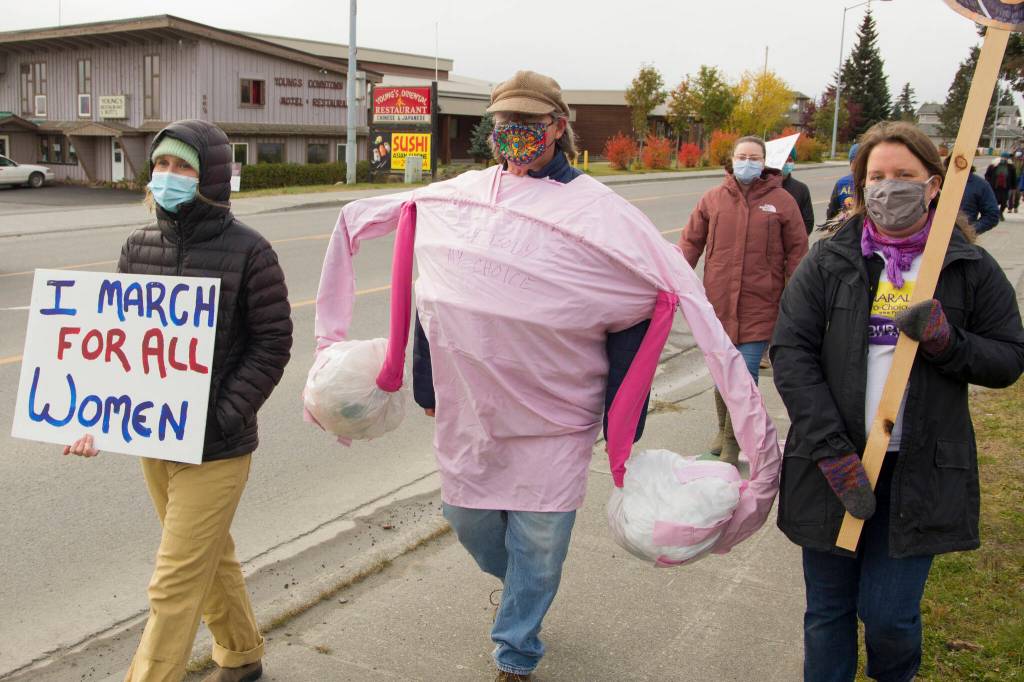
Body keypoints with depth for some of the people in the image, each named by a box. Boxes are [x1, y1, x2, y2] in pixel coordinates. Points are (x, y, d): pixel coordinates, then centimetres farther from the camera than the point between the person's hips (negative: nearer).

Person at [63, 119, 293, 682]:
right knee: (211, 558, 23)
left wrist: (222, 417, -19)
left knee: (175, 584, 0)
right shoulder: (140, 245, 3)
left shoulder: (247, 251, -13)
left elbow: (272, 342, -11)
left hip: (216, 448, -6)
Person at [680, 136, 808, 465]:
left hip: (759, 307, -2)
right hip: (718, 303, 2)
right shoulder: (713, 198, 4)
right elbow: (691, 242, 9)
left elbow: (797, 251, 5)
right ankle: (723, 430, 37)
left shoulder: (782, 201, 1)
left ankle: (732, 444, 14)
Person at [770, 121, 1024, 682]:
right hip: (833, 467, 1)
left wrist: (946, 341, -16)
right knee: (827, 613, 11)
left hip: (921, 472, 0)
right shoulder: (827, 262, 1)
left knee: (888, 614, 2)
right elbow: (790, 352, -7)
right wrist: (833, 450, -16)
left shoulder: (971, 268, 3)